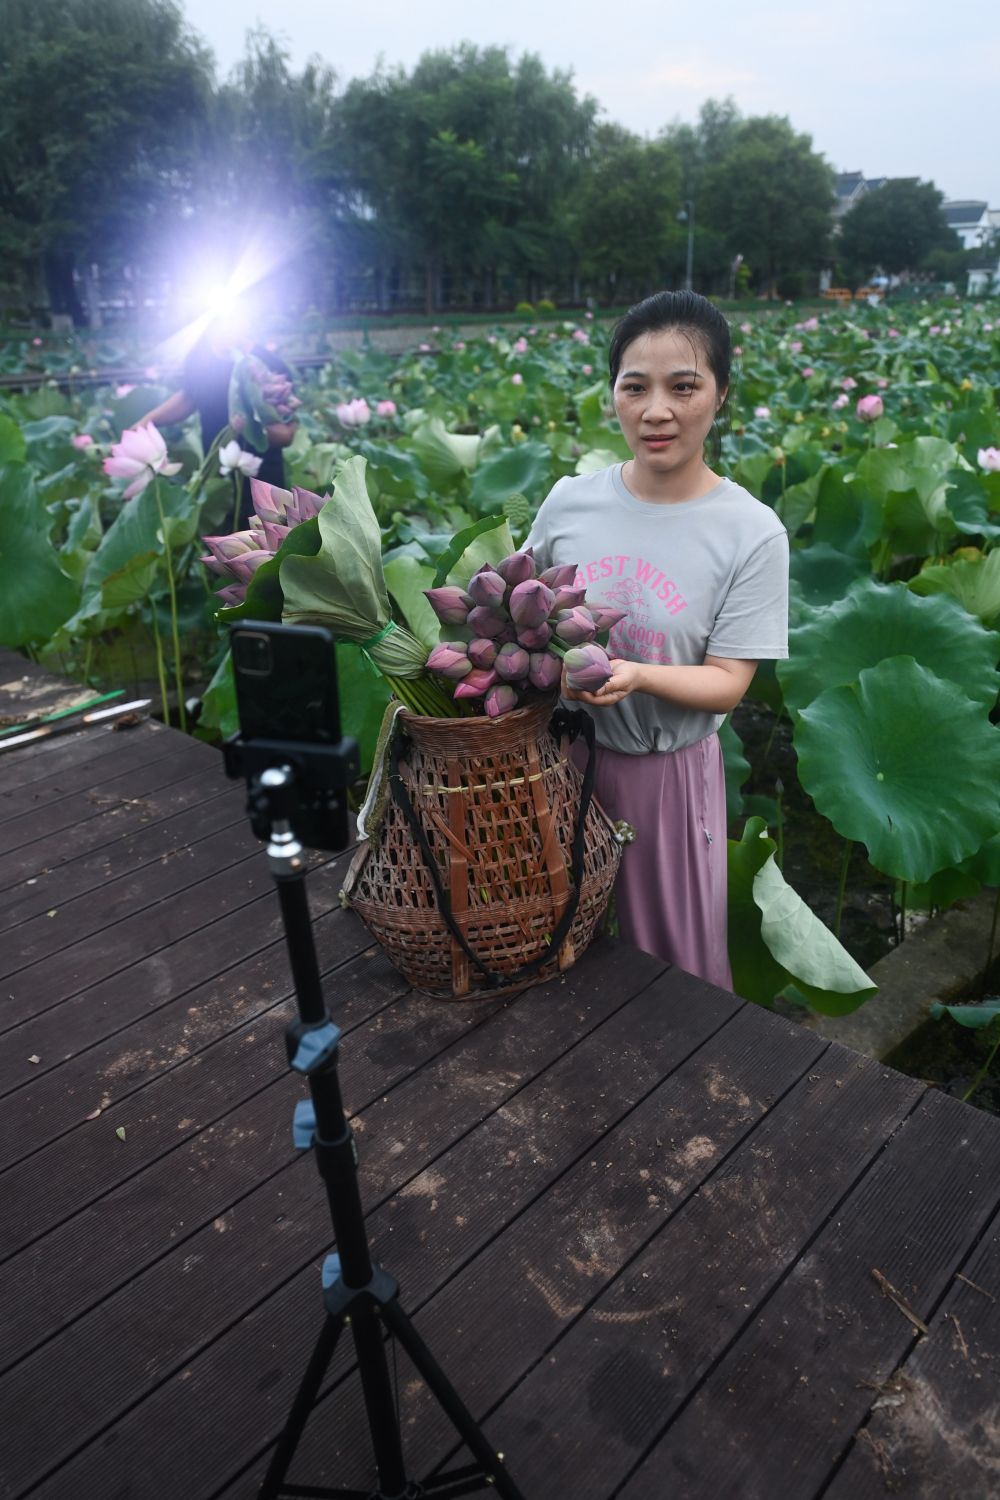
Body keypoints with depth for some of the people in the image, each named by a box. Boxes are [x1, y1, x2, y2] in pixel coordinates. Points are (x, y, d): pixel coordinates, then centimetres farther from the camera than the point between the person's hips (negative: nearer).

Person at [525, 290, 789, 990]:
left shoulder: (753, 533, -13)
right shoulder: (569, 501, -4)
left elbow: (727, 683, -14)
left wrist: (636, 675, -31)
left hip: (669, 773, -2)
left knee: (675, 959, 15)